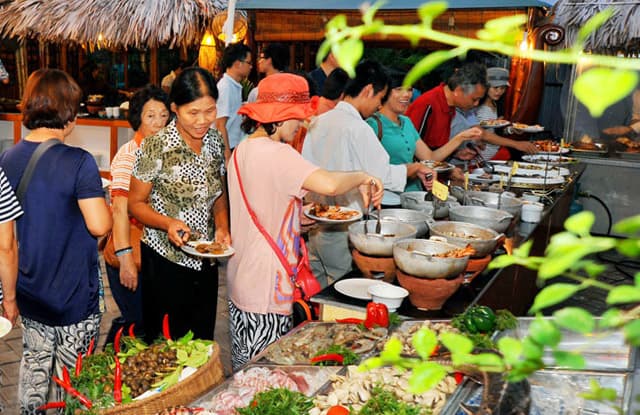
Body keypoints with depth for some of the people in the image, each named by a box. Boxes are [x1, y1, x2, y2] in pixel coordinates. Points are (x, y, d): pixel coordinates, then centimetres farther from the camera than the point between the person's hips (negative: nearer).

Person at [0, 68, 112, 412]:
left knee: (34, 362, 23)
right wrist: (101, 202, -4)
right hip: (73, 295, -6)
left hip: (29, 292, 6)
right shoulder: (79, 163, -21)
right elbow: (99, 226, -23)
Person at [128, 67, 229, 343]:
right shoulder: (156, 147, -16)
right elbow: (135, 203, -8)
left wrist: (222, 226, -7)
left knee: (203, 339, 17)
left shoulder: (215, 140, 0)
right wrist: (168, 223, -25)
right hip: (165, 261, -5)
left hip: (206, 261, 5)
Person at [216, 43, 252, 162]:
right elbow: (220, 125, -20)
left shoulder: (235, 86, 9)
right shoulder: (225, 87, -16)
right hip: (227, 149, -9)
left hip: (234, 147, 9)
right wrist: (227, 156, -21)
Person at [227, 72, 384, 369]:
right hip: (266, 290, -10)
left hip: (240, 282, 10)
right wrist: (362, 178, -16)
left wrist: (300, 218, 14)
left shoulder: (242, 150, 10)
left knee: (245, 374, 21)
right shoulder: (276, 153, -20)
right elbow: (329, 184, -35)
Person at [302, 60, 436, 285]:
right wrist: (416, 168, 0)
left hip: (317, 224, 8)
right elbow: (383, 176, -15)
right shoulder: (358, 128, -17)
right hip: (343, 230, -8)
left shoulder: (318, 122, 6)